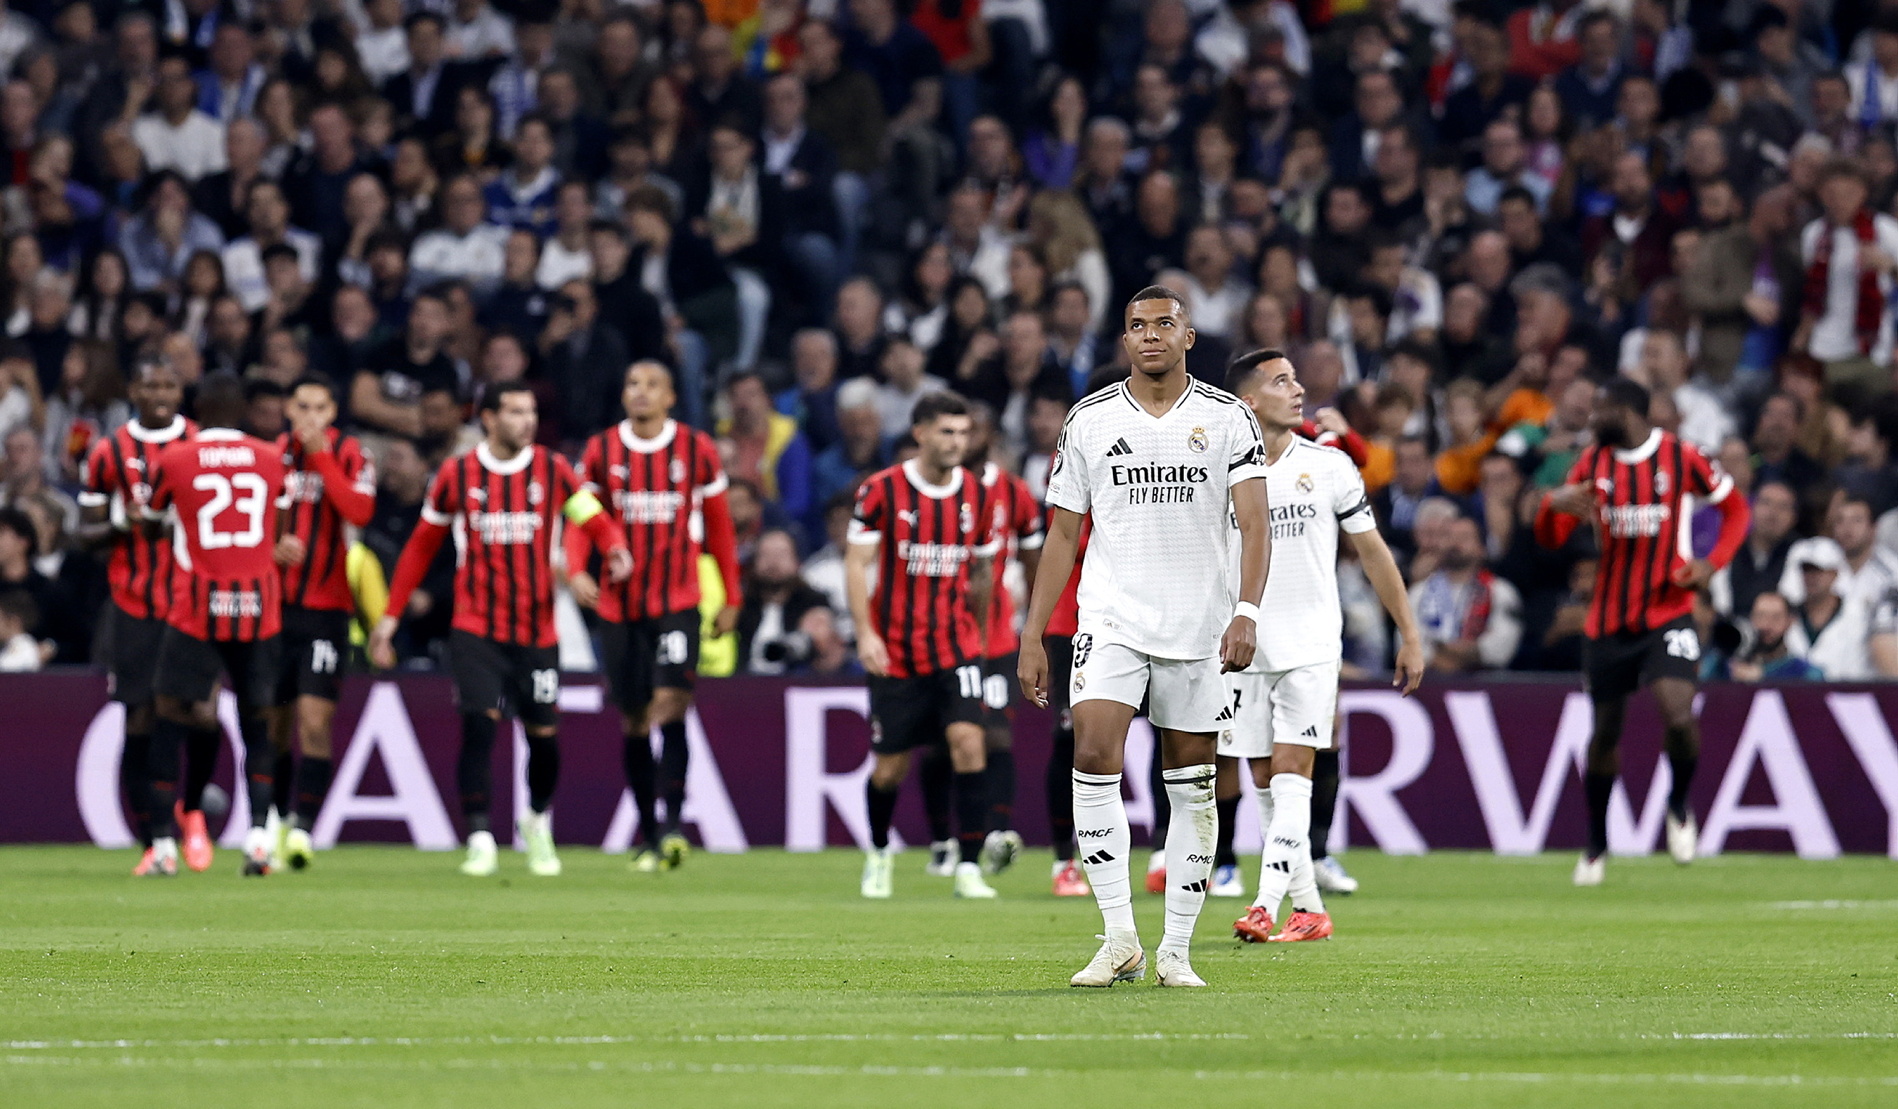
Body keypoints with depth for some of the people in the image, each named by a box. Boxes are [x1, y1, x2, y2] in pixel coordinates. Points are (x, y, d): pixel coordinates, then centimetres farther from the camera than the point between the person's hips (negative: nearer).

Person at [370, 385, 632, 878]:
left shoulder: (552, 470, 1)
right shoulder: (457, 475, 1)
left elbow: (596, 521, 1)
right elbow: (422, 546, 10)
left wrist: (617, 550, -23)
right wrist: (391, 615, 9)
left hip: (537, 629, 1)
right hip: (476, 629, -1)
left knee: (543, 733, 5)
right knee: (479, 723, -16)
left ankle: (538, 821, 33)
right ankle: (480, 842, -11)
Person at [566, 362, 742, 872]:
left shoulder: (698, 451, 2)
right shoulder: (601, 451, 5)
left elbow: (719, 526, 8)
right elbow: (582, 519, 4)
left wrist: (732, 597, 9)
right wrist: (576, 569, -15)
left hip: (678, 604, -2)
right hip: (619, 605, 2)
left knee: (670, 701, -18)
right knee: (633, 720, 6)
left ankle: (673, 824, -21)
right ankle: (648, 835, 15)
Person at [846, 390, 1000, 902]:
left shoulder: (978, 495, 3)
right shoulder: (882, 490, -7)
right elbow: (857, 563, -6)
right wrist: (865, 633, -16)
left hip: (956, 647, 2)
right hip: (895, 651, -1)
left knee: (968, 742, -19)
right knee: (889, 768, 6)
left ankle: (968, 868, -15)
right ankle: (879, 854, 35)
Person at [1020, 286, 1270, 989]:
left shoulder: (1226, 419, 2)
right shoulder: (1089, 422, 6)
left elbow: (1254, 523, -6)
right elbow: (1062, 535, 10)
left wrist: (1246, 612, -21)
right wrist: (1033, 636, 6)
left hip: (1199, 628, 0)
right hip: (1112, 620, 0)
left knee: (1191, 785, 3)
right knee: (1094, 754, -19)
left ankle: (1175, 951, 11)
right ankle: (1119, 940, -15)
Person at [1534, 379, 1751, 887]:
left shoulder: (1680, 458, -5)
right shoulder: (1592, 463, 5)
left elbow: (1736, 510, 7)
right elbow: (1550, 540, 6)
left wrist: (1710, 564, -9)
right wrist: (1554, 505, -17)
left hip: (1668, 613, -3)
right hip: (1608, 620, 3)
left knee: (1678, 715, -23)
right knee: (1604, 731, 8)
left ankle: (1679, 806, 6)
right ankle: (1595, 848, 24)